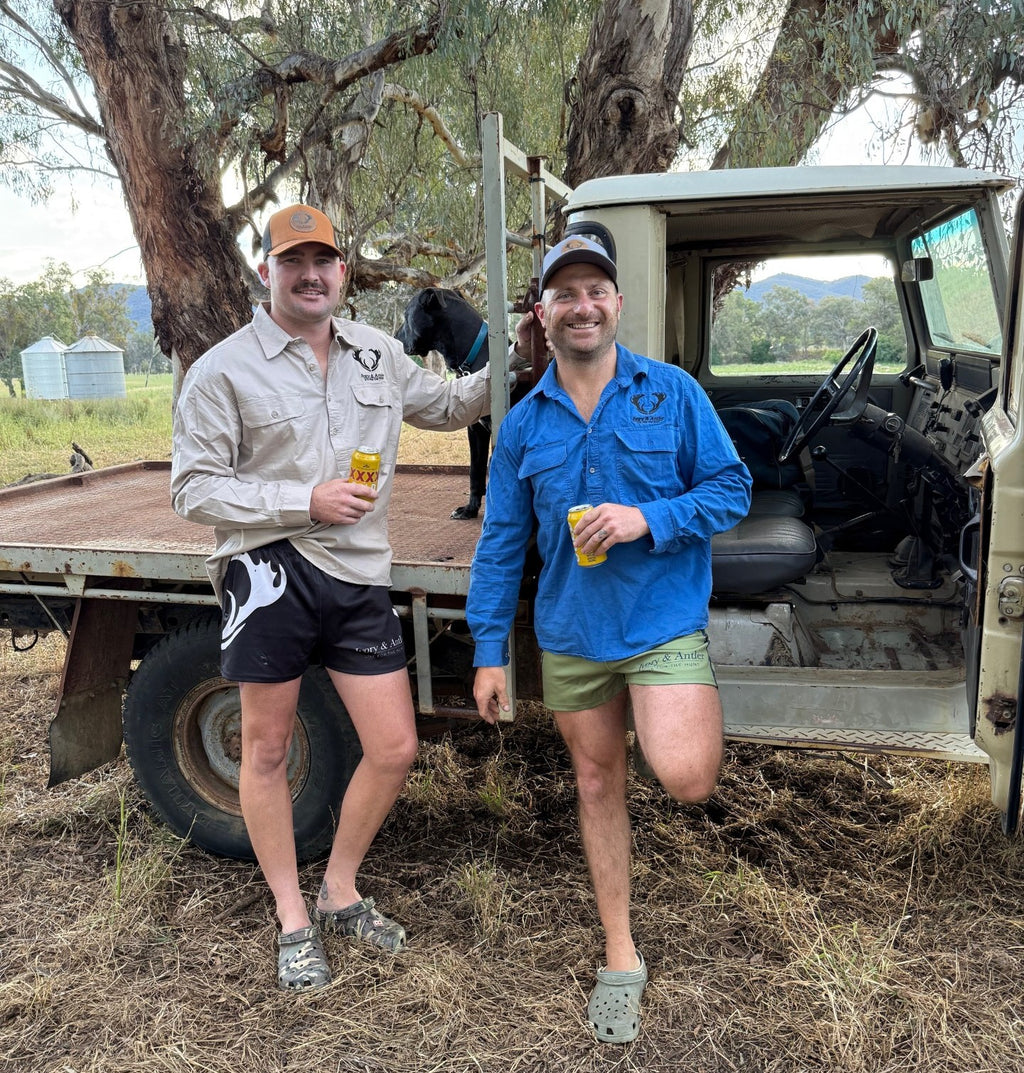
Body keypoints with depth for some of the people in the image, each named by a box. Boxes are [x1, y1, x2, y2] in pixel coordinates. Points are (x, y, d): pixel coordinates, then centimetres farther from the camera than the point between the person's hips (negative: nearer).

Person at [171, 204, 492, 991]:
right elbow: (193, 490, -7)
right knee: (268, 750, 8)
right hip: (270, 571, -4)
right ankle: (293, 921, 28)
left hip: (360, 578, 5)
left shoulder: (380, 355, 11)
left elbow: (447, 406, 26)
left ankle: (340, 893, 29)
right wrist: (305, 502, -15)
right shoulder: (224, 371, -4)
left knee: (395, 749, 5)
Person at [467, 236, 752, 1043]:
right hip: (571, 635, 3)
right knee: (598, 787, 13)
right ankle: (621, 959, 31)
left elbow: (732, 489, -2)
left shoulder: (673, 392, -3)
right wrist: (489, 652, 3)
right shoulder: (524, 423, 3)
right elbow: (501, 543, 5)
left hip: (665, 622, -3)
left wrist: (649, 519, -19)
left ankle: (700, 720, 18)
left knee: (685, 778, -21)